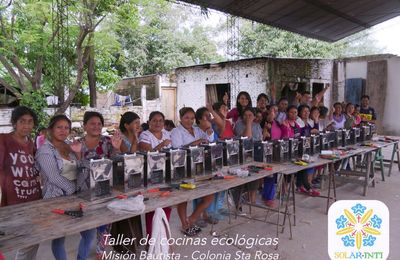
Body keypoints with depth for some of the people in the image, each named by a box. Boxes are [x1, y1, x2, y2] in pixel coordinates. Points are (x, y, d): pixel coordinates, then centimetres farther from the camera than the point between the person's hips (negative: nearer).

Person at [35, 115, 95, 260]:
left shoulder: (70, 147, 11)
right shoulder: (45, 149, -8)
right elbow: (54, 177, -18)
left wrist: (78, 153, -4)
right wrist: (74, 190, -17)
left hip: (76, 196, 6)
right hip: (57, 198, -6)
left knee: (90, 233, 6)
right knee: (59, 238, 5)